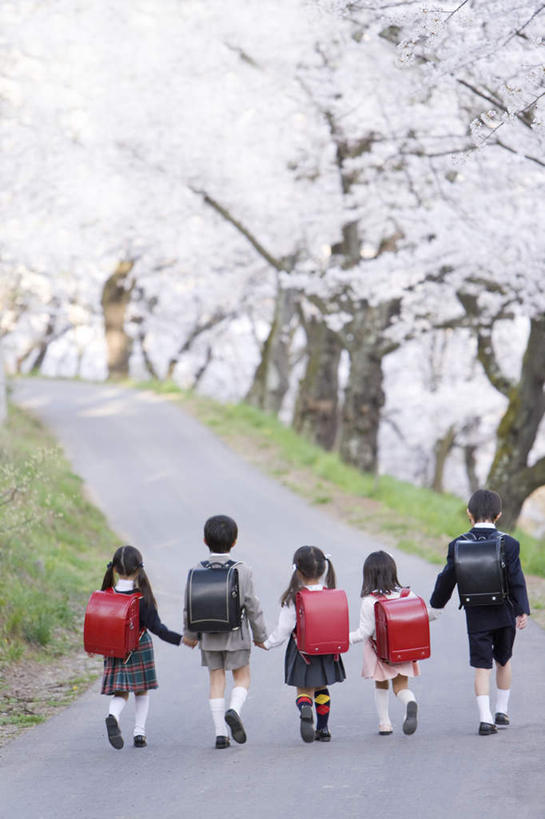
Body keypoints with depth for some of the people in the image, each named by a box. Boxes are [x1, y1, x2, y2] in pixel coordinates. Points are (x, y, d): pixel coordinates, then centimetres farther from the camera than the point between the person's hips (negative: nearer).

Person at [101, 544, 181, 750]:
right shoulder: (142, 598, -15)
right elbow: (156, 627, -17)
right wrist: (181, 639, -11)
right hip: (140, 648, -2)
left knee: (121, 691, 7)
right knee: (141, 691, 14)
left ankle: (113, 716, -25)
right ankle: (139, 733, 13)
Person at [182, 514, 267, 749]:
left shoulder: (197, 571, -5)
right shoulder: (243, 571, -10)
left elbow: (189, 606, 1)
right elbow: (253, 606, -6)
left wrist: (189, 634, 15)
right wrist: (260, 635, 5)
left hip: (209, 637, 2)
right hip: (236, 635, -2)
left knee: (216, 680, 9)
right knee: (242, 677, 12)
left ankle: (220, 733, 4)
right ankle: (234, 710, -17)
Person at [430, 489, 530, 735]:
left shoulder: (458, 545, -5)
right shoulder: (508, 543, -7)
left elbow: (447, 578, 2)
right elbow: (516, 580, -7)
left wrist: (435, 604, 15)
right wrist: (522, 611, -3)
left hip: (476, 616, 0)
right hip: (504, 613, 0)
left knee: (482, 666, 2)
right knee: (503, 660, 19)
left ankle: (485, 718, -9)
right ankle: (501, 712, 27)